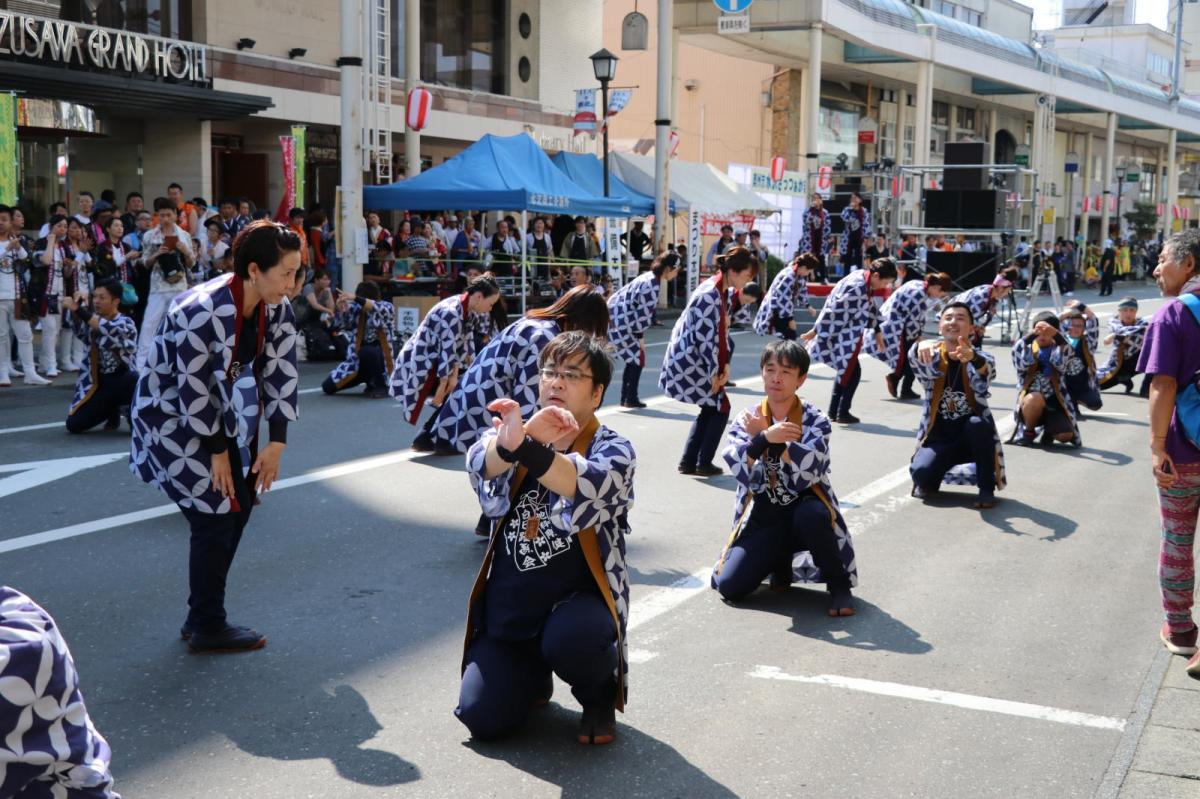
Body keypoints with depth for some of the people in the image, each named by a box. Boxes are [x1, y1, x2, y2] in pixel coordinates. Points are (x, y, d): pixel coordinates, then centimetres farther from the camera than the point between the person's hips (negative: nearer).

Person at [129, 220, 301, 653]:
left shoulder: (277, 310, -9)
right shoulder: (201, 313, -31)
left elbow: (282, 375, -4)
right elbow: (193, 391, -25)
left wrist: (276, 445, -8)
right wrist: (218, 453, -17)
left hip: (220, 416, 8)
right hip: (173, 417, -8)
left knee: (239, 505, 6)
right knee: (215, 516, -8)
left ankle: (203, 616, 21)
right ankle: (207, 628, 8)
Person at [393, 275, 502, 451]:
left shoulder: (464, 308, 4)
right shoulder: (452, 313, -26)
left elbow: (463, 342, 4)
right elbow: (448, 352, -25)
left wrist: (455, 375, -5)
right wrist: (442, 389, -23)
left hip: (431, 362, 10)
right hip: (417, 366, -10)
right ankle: (426, 439, -2)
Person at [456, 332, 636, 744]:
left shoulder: (613, 450, -4)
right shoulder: (519, 434, 4)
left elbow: (588, 486, -30)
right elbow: (481, 463, -21)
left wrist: (522, 446, -49)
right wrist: (517, 438, -46)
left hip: (578, 600, -3)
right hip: (508, 607, 3)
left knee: (569, 638, -36)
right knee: (481, 717, -11)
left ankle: (601, 694, 0)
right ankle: (532, 675, 24)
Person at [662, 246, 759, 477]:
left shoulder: (727, 292, 7)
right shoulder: (709, 295, -23)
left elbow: (723, 331, 9)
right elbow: (706, 338, -22)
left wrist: (725, 366, 1)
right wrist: (714, 373, -16)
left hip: (697, 360, 10)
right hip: (688, 361, -10)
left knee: (711, 408, 15)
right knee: (720, 407, -1)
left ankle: (688, 462, 19)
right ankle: (704, 464, 8)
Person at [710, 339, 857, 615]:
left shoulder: (815, 420, -5)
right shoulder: (747, 419, 0)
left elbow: (807, 473, -24)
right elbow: (740, 470, -17)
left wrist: (766, 436, -21)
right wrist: (765, 438, -34)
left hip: (804, 507, -2)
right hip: (763, 519, 2)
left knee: (812, 514, -39)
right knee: (729, 585, -15)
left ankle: (838, 584, -11)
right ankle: (780, 562, 18)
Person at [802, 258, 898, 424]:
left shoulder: (863, 278, 3)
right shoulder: (857, 288, -28)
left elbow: (869, 307, 16)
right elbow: (834, 311, -24)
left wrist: (877, 331, 22)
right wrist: (815, 332, -19)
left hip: (847, 336, 10)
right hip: (839, 336, -10)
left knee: (845, 370, 18)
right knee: (852, 372, -3)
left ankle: (833, 411, 25)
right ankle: (843, 413, 7)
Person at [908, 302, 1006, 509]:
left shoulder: (979, 358, -9)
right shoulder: (932, 356, -4)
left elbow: (986, 370, -34)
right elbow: (914, 357, -28)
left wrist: (972, 357, -59)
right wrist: (920, 346, -54)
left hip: (972, 437, -1)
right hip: (939, 437, 1)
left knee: (978, 424, -34)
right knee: (921, 473, -28)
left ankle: (987, 489, -14)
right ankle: (929, 482, 12)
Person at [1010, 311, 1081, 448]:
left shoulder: (1058, 350, 6)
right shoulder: (1027, 350, 6)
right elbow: (1017, 350, -18)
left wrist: (1056, 334, -37)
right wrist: (1032, 334, -34)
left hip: (1054, 403, 1)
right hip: (1029, 404, -1)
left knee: (1065, 435, -24)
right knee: (1036, 398, -37)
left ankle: (1049, 430, 15)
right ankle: (1029, 431, -7)